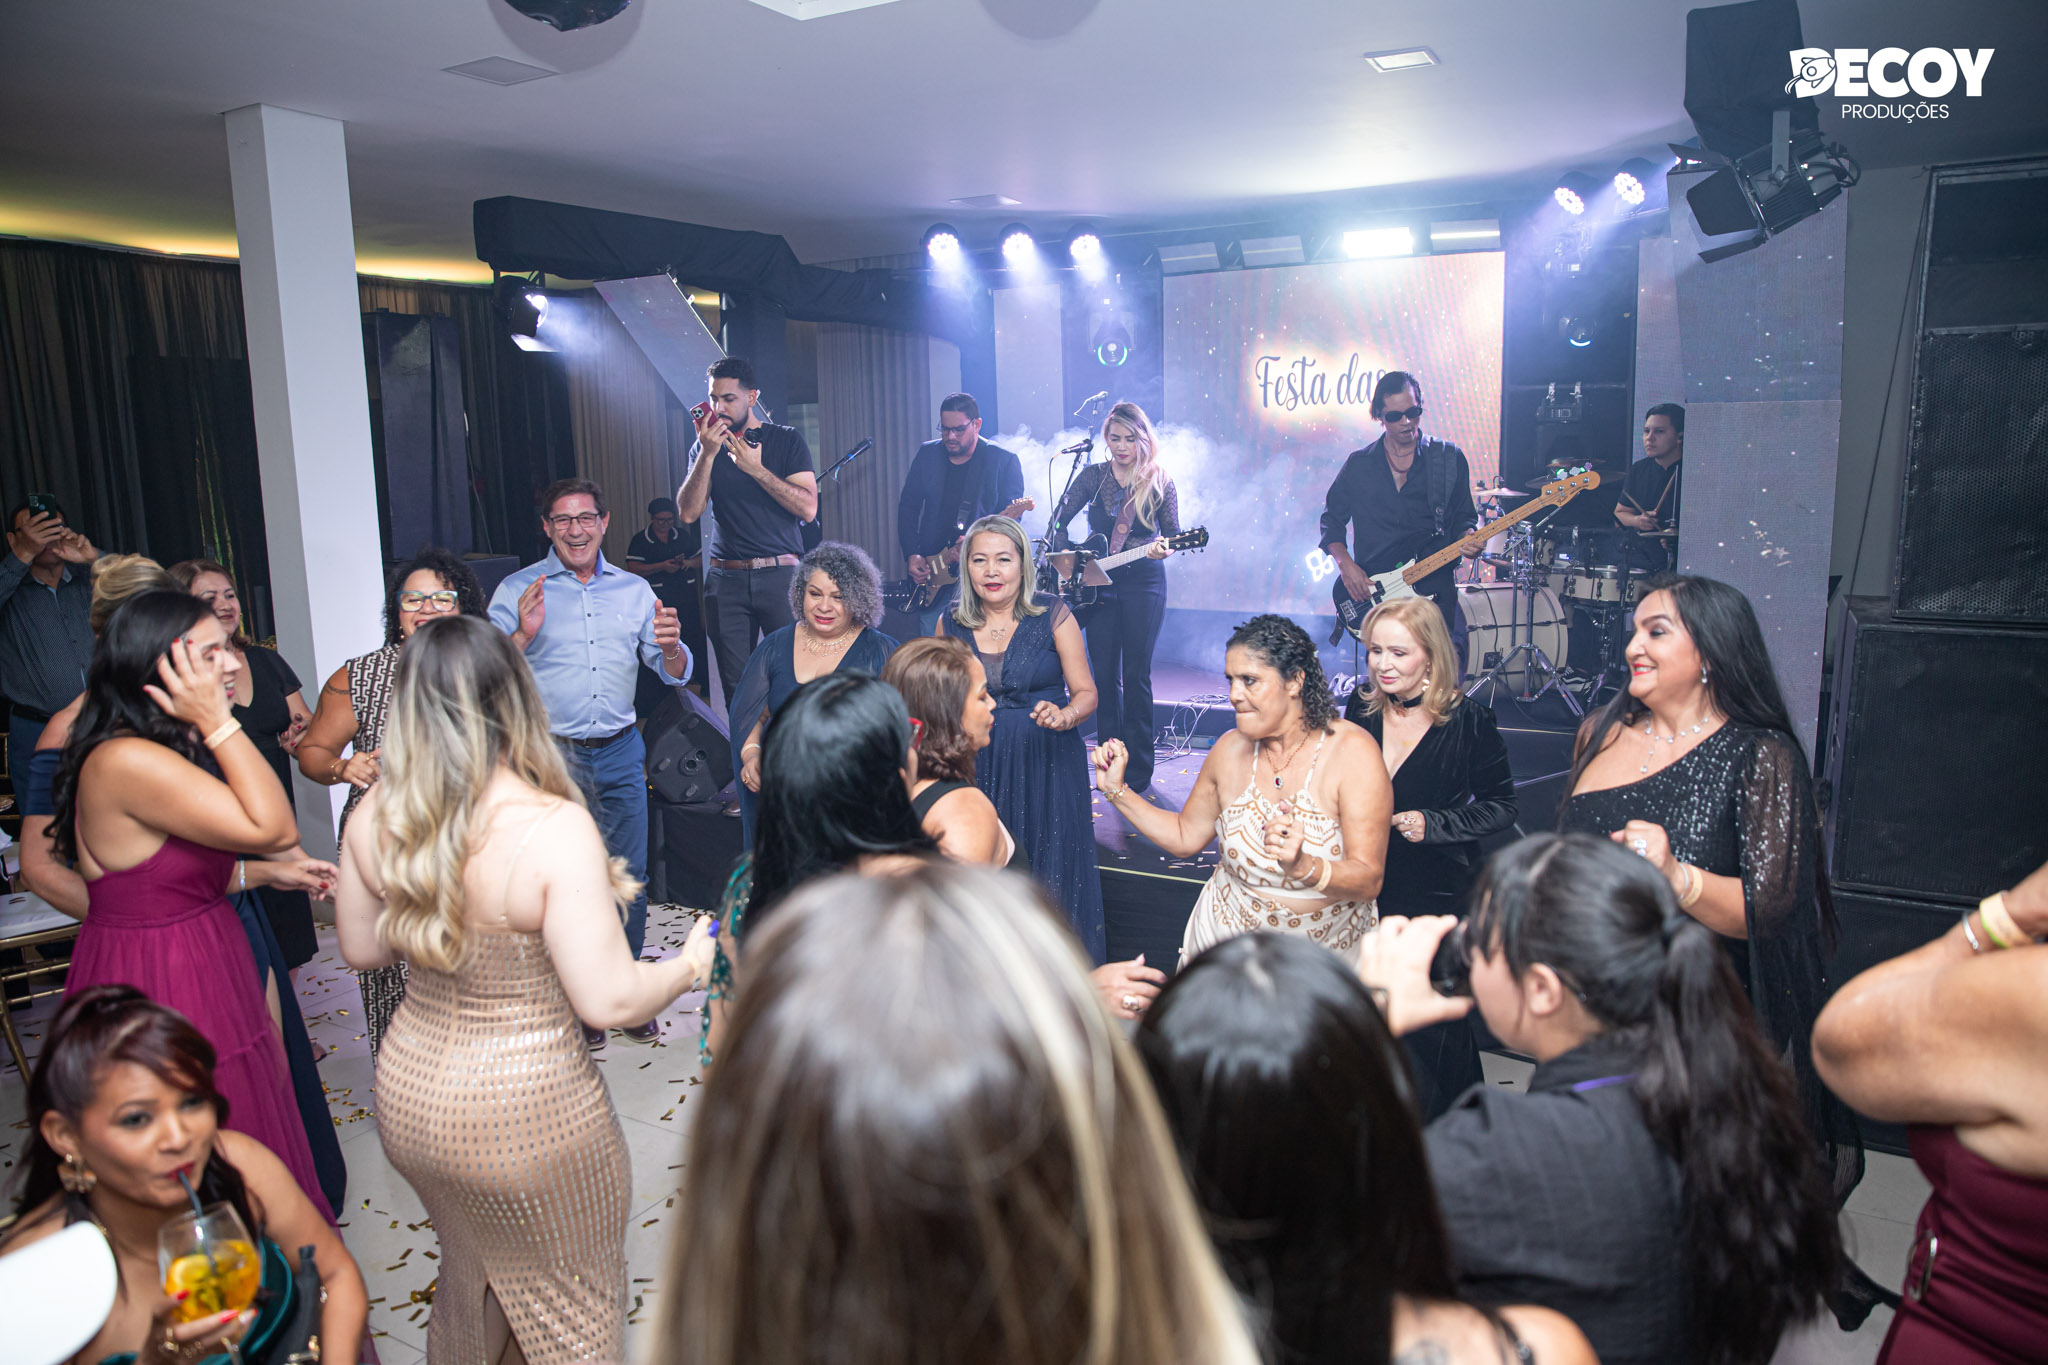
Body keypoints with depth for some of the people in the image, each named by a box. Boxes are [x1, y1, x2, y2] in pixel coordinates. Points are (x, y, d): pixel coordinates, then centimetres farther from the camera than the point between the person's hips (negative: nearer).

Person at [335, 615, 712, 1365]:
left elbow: (362, 948, 6)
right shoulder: (554, 828, -27)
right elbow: (609, 1001, -26)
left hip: (408, 1095, 6)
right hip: (522, 1116, -6)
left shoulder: (377, 815, -10)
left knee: (467, 1272, 32)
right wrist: (690, 965, -8)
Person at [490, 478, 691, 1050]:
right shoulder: (517, 591, 0)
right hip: (550, 756, -3)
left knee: (628, 878, 8)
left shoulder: (634, 589, 8)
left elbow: (674, 673, 8)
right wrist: (523, 635, -24)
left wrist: (669, 647, -15)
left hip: (620, 752, 3)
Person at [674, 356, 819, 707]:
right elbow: (688, 513, 1)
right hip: (725, 578, 2)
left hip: (781, 574, -2)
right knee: (736, 687, 1)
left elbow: (808, 508, -4)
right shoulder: (705, 447, 13)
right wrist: (708, 454, -8)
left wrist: (756, 468, -11)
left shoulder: (786, 440, 7)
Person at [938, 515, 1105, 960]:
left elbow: (1086, 693, -2)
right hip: (978, 768, 2)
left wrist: (1062, 716, -22)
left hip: (1048, 764, -2)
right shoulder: (952, 624, 4)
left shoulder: (1053, 618, -4)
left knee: (1050, 878, 2)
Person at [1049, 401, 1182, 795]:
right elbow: (1059, 519, 6)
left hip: (1143, 582, -2)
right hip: (1097, 584, 3)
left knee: (1136, 676, -2)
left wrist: (1163, 548, -24)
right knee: (1104, 675, 4)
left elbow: (1172, 533, -1)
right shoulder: (1093, 476, 5)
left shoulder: (1159, 481, 0)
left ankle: (1138, 772, 6)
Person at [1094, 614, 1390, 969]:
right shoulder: (1231, 749, -2)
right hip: (1228, 940, 2)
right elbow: (1184, 837, 11)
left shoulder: (1353, 752, -14)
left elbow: (1369, 881, -18)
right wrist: (1116, 790, 3)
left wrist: (1304, 867, -37)